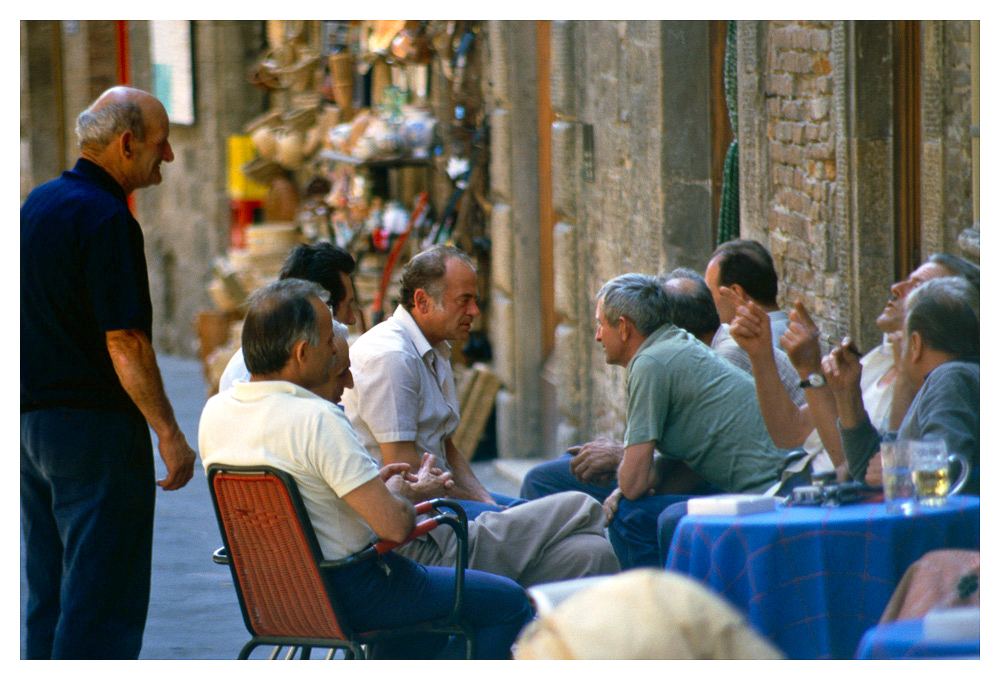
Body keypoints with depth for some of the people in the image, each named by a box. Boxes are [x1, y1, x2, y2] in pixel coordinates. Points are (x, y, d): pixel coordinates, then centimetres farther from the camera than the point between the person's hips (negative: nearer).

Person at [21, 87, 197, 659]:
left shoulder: (39, 203, 13)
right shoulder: (106, 220, -16)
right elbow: (125, 343, -20)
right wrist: (169, 433, -16)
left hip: (33, 418, 9)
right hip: (95, 422, -9)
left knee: (50, 599, 12)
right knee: (105, 597, -6)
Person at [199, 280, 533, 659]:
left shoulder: (215, 412, 0)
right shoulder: (317, 420, -26)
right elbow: (395, 526, -26)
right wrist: (398, 493, -3)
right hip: (348, 594, -9)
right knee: (509, 602, 3)